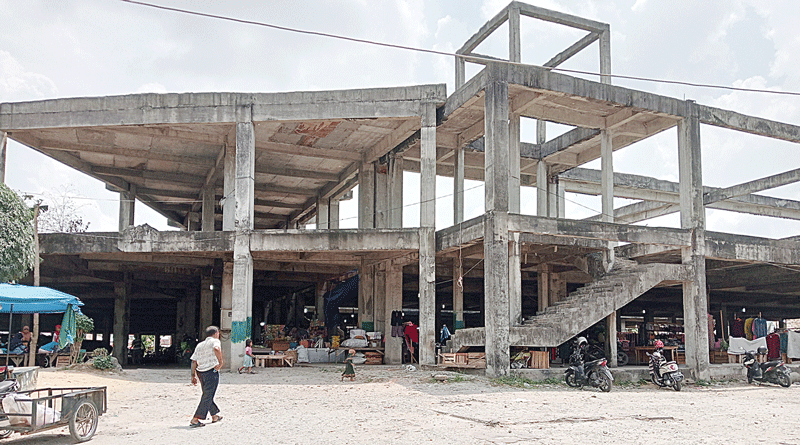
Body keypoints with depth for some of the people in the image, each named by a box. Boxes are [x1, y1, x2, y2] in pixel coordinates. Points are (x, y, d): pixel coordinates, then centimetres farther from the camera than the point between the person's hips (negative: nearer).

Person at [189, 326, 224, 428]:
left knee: (207, 395, 20)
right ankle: (195, 420, -10)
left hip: (201, 373, 8)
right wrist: (220, 362, -20)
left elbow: (194, 361, 13)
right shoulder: (215, 341, -1)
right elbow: (216, 348, -26)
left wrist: (193, 375, 14)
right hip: (212, 372, -8)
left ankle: (215, 416, 33)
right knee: (208, 397, -5)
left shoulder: (199, 345, 18)